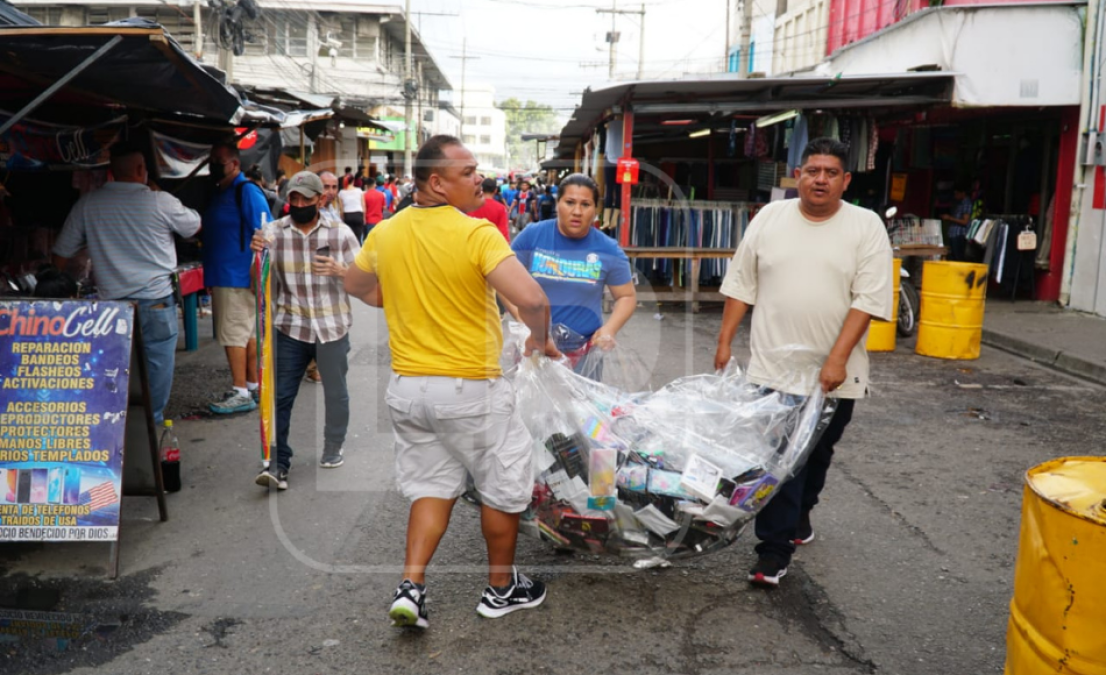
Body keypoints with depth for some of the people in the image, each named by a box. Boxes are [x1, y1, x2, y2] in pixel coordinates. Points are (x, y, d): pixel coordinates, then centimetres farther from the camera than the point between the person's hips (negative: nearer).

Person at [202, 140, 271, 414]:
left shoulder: (247, 191, -13)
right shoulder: (219, 192, 16)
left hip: (238, 277, -9)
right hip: (223, 276, 10)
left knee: (233, 334, -7)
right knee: (248, 333, 14)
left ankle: (241, 393, -1)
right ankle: (254, 386, 21)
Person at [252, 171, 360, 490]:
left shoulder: (340, 233, 0)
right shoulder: (275, 232, 3)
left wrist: (339, 270, -18)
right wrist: (257, 253, -15)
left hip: (332, 327, 0)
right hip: (291, 326, 1)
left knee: (335, 392, 13)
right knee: (281, 395, -2)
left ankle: (333, 448, 34)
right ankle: (279, 463, 5)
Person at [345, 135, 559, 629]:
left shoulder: (384, 233, 2)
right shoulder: (476, 234, -18)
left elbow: (355, 285, 20)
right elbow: (532, 300, -29)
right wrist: (541, 338, -8)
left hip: (407, 387, 6)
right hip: (470, 389, -5)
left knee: (432, 486, 20)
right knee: (504, 486, 15)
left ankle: (411, 586, 11)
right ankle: (501, 589, 29)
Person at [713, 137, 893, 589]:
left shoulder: (866, 226, -4)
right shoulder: (770, 218, 3)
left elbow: (867, 299, -9)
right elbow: (742, 285, 7)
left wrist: (838, 360, -17)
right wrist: (725, 341, 4)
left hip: (834, 374, 1)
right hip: (774, 368, 0)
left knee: (817, 454, 17)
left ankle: (799, 514, 41)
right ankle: (774, 550, 3)